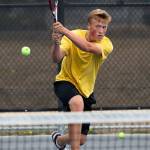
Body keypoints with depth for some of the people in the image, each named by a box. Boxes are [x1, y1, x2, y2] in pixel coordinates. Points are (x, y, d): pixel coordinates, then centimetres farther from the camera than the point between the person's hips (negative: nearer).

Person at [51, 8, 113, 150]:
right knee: (77, 103, -40)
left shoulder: (106, 44, -15)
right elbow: (57, 59, -28)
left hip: (86, 89, 3)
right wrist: (56, 43, -50)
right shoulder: (73, 36, -16)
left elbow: (88, 47, -37)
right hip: (66, 81, -3)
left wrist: (65, 31, -49)